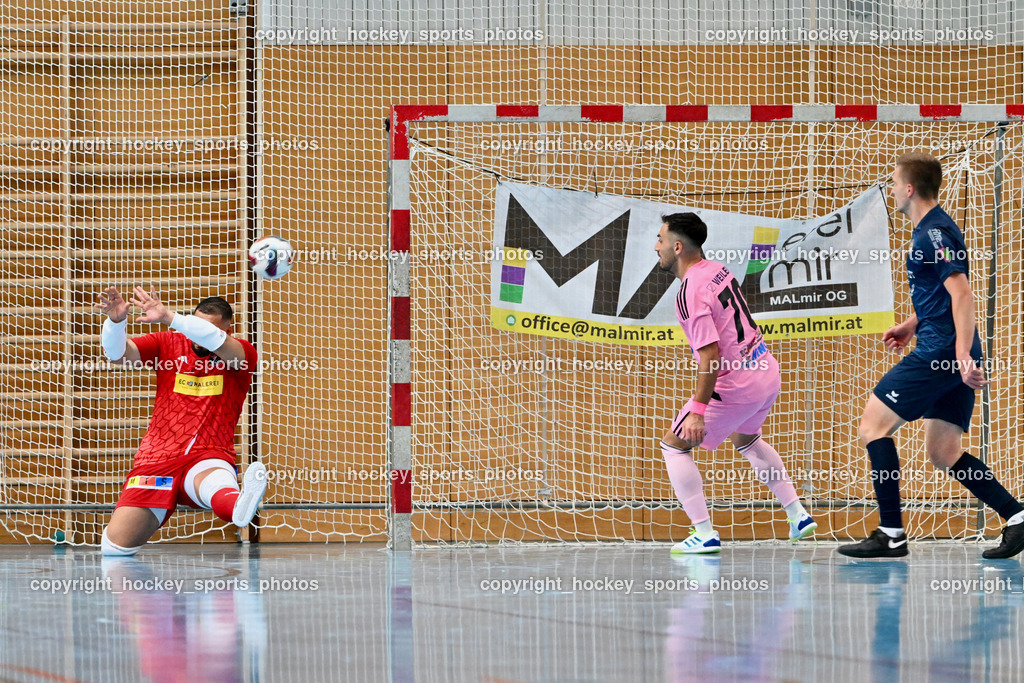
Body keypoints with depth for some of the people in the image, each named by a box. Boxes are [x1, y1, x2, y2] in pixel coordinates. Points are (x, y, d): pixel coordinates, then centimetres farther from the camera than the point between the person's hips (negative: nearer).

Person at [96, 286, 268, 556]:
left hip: (208, 458, -3)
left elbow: (216, 340, -23)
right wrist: (116, 321, -25)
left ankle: (239, 506, -79)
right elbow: (118, 353, -4)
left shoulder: (242, 353, 0)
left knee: (219, 486, -43)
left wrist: (169, 318, -33)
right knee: (116, 546, -6)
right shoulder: (168, 344, 7)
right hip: (156, 460, 3)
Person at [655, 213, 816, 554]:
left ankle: (705, 534, -5)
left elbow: (710, 355, -27)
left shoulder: (691, 292, -21)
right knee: (745, 438, 34)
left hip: (736, 384, -9)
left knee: (674, 445, 3)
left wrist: (698, 410, -27)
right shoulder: (718, 269, 6)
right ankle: (798, 516, 33)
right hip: (768, 372, 9)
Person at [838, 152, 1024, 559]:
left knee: (874, 424, -5)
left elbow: (961, 294, -22)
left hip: (939, 353, -10)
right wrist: (911, 325, 31)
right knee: (942, 453, 11)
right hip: (950, 357, 10)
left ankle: (891, 535, -7)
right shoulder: (930, 230, 19)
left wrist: (963, 354, -29)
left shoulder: (934, 233, -13)